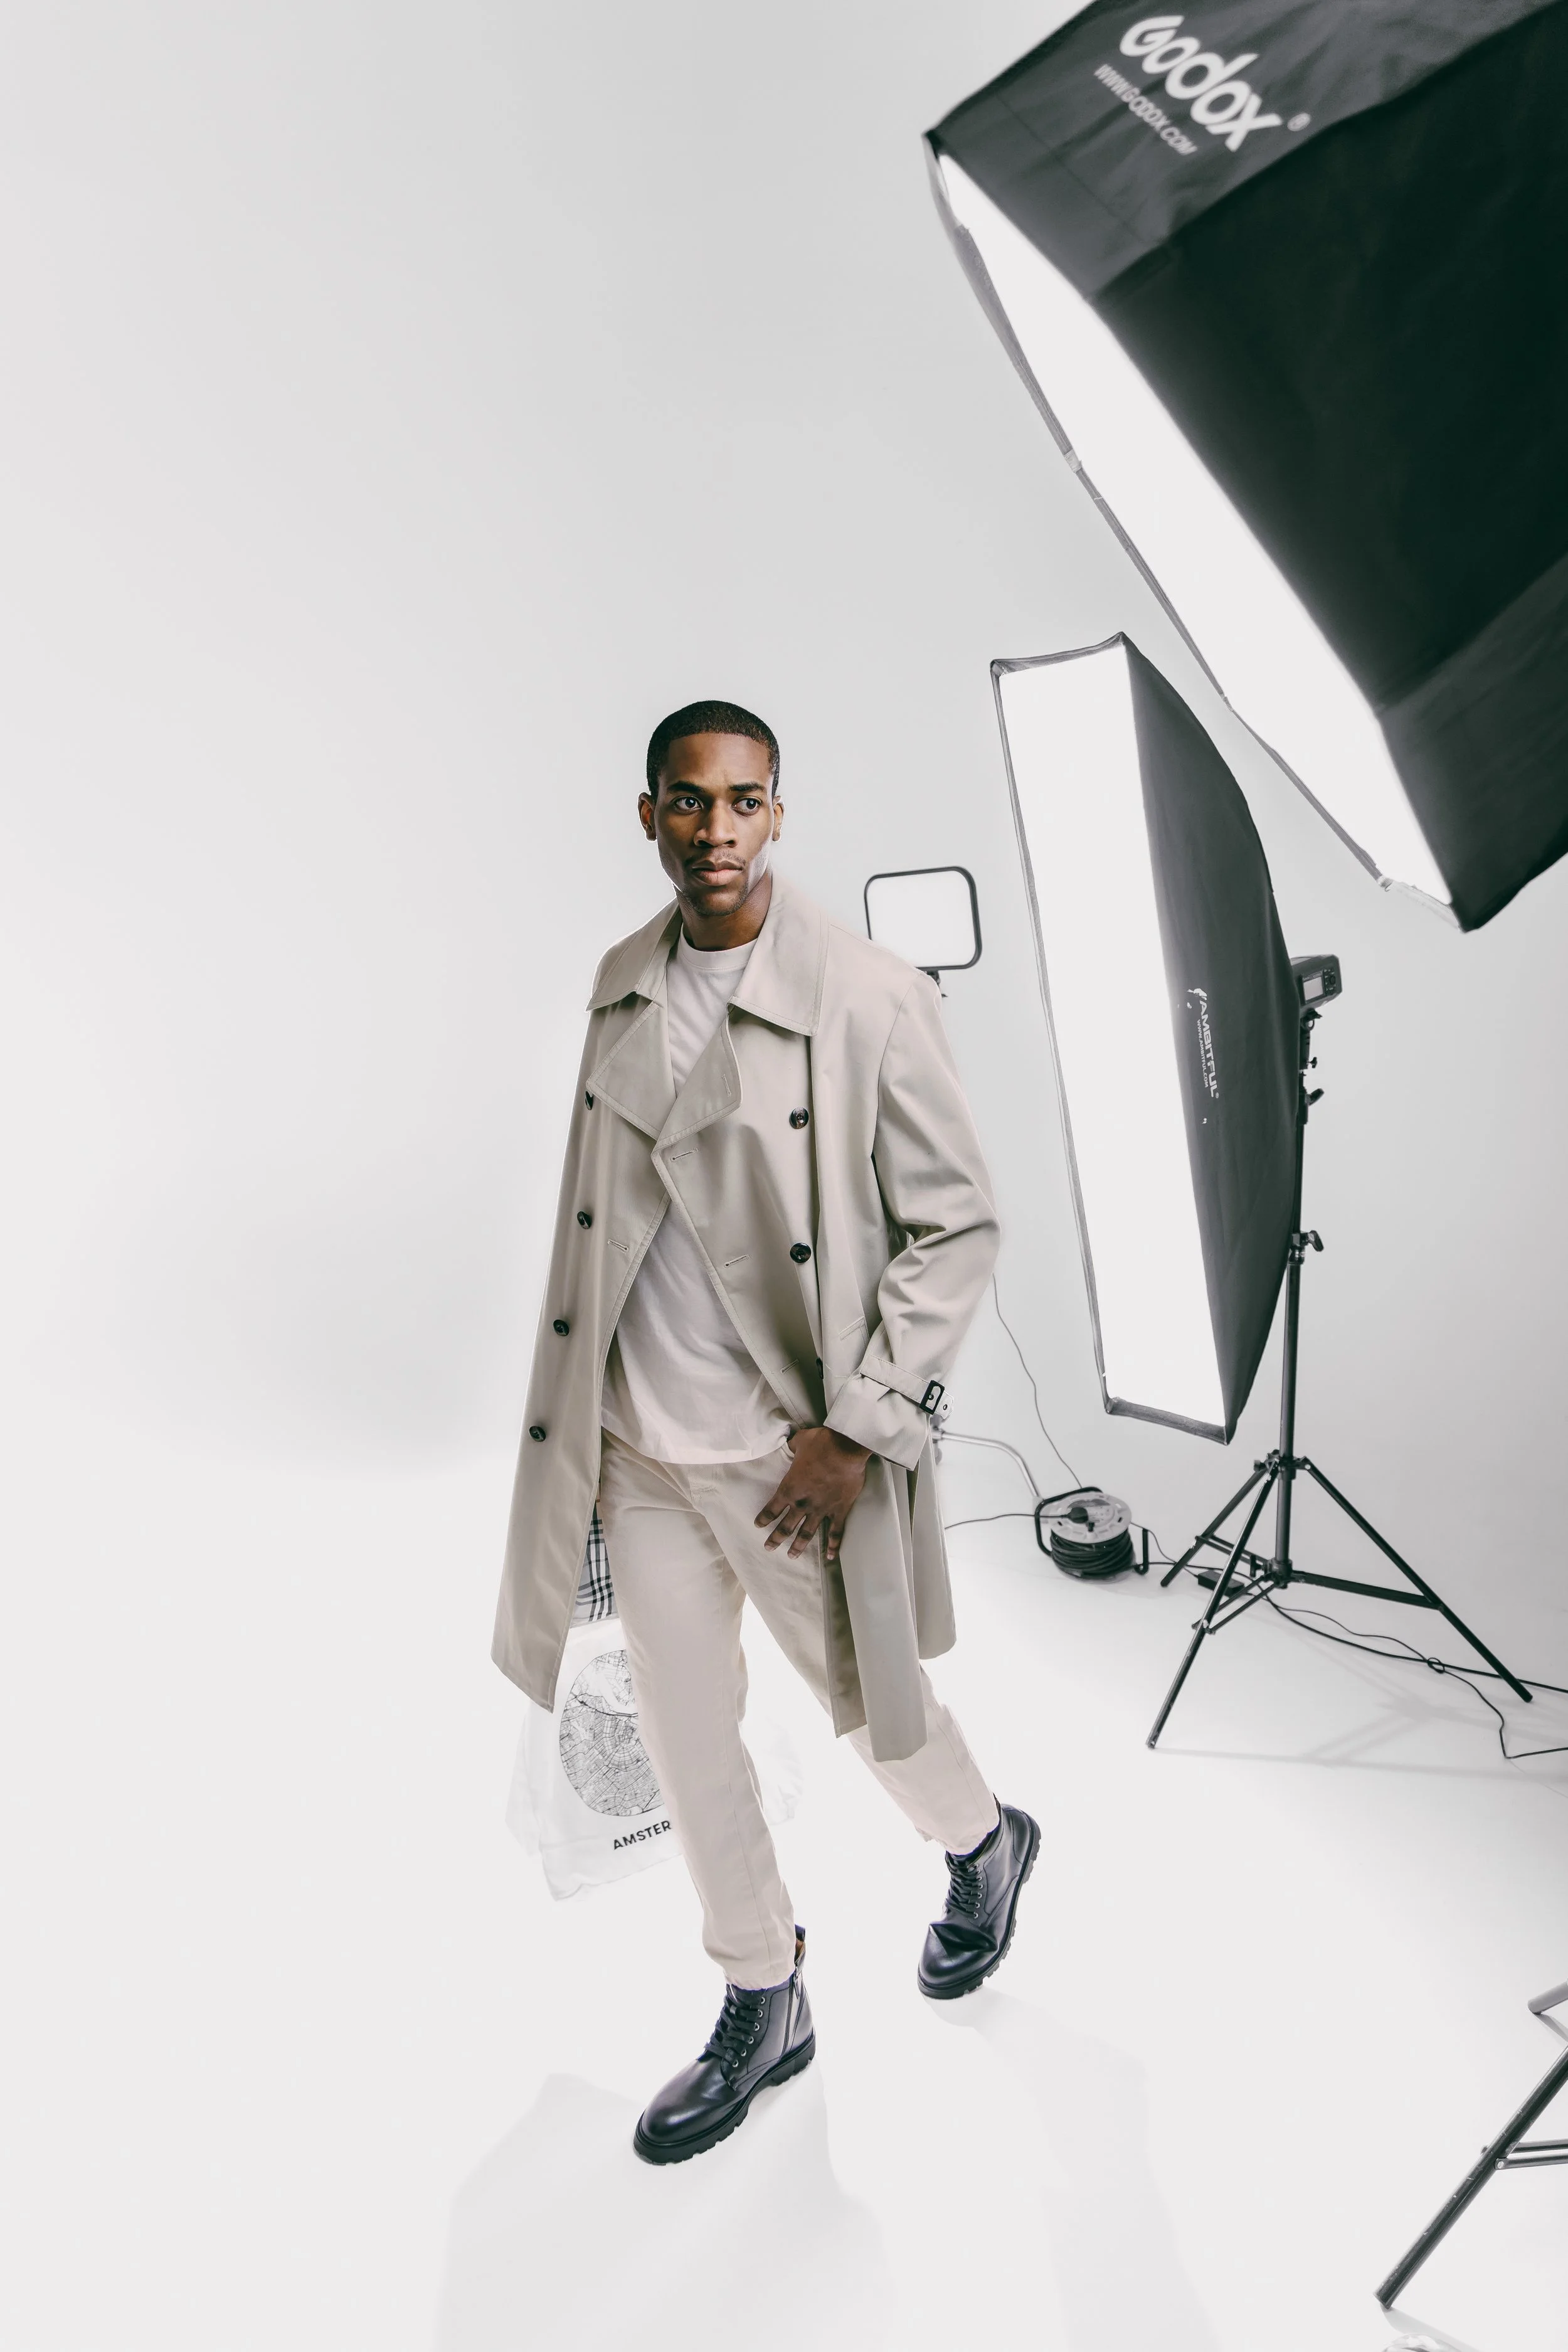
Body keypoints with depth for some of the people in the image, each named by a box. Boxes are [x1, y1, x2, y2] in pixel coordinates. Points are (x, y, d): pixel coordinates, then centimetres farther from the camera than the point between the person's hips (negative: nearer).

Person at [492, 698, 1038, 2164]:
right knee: (684, 1738, 16)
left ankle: (982, 1846, 53)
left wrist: (860, 1433, -15)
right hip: (639, 1442, 5)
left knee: (865, 1700, 17)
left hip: (795, 1446, -5)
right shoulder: (621, 984, 3)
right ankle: (761, 2008, 42)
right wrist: (586, 1411, 15)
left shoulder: (871, 1000, -15)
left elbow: (957, 1227, -12)